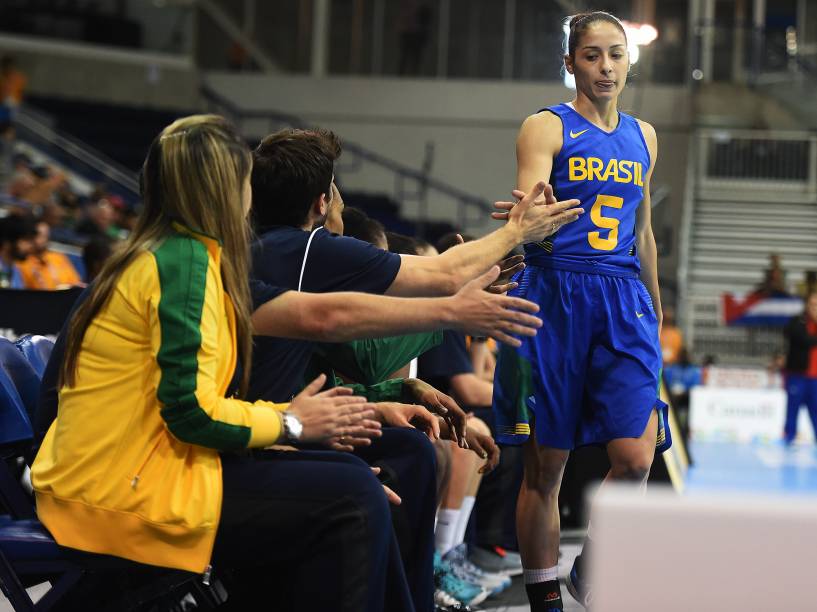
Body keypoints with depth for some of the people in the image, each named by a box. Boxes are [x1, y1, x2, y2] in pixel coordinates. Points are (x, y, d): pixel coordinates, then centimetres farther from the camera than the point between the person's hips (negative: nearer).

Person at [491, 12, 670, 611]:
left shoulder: (643, 135, 15)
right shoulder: (547, 127, -1)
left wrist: (656, 311, 25)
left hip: (623, 302, 4)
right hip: (555, 296, -4)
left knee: (636, 459, -10)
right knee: (545, 466, -1)